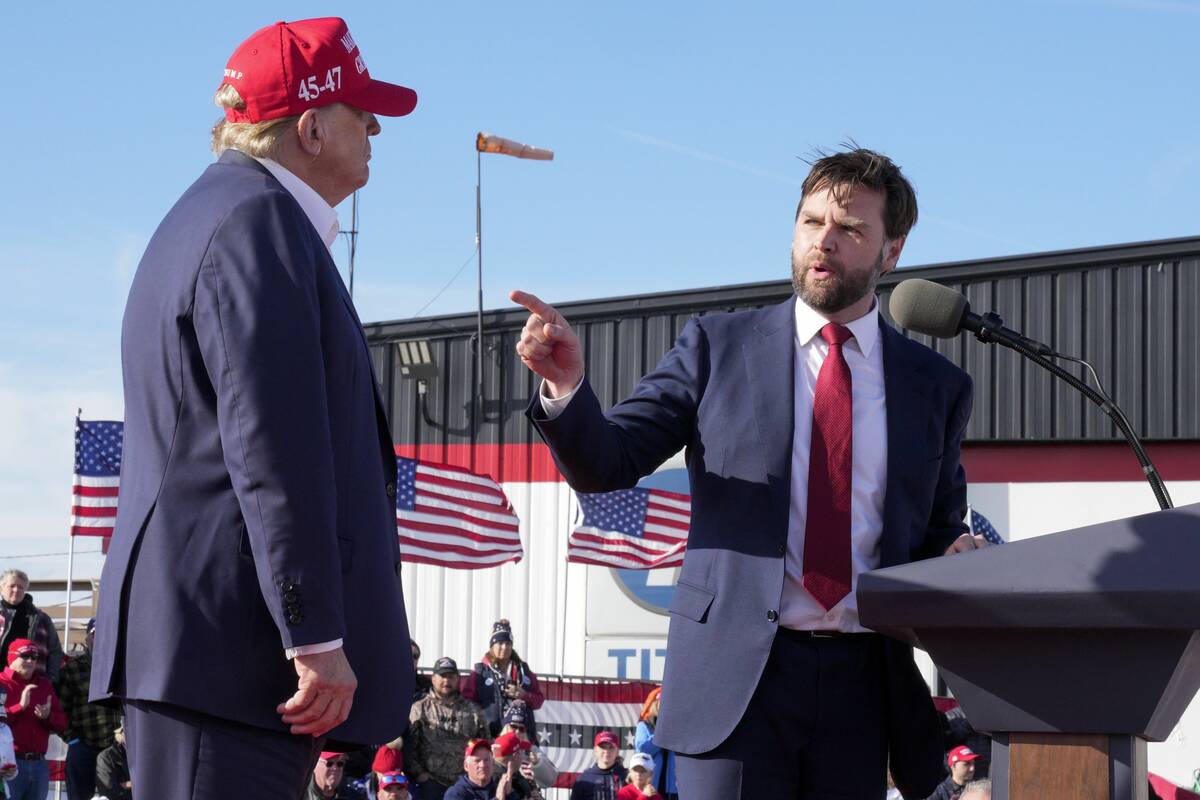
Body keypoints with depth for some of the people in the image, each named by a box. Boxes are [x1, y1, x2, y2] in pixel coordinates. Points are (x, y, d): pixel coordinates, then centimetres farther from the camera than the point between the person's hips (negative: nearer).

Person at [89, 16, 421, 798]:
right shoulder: (258, 219, -12)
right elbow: (272, 450, -19)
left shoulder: (223, 210, 22)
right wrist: (317, 636, -20)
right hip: (233, 626, -11)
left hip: (199, 626, 11)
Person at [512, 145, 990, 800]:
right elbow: (605, 464, 0)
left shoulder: (937, 385, 11)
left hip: (862, 685, 3)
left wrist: (961, 559, -5)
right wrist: (567, 388, -20)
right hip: (734, 673, -2)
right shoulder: (718, 347, 6)